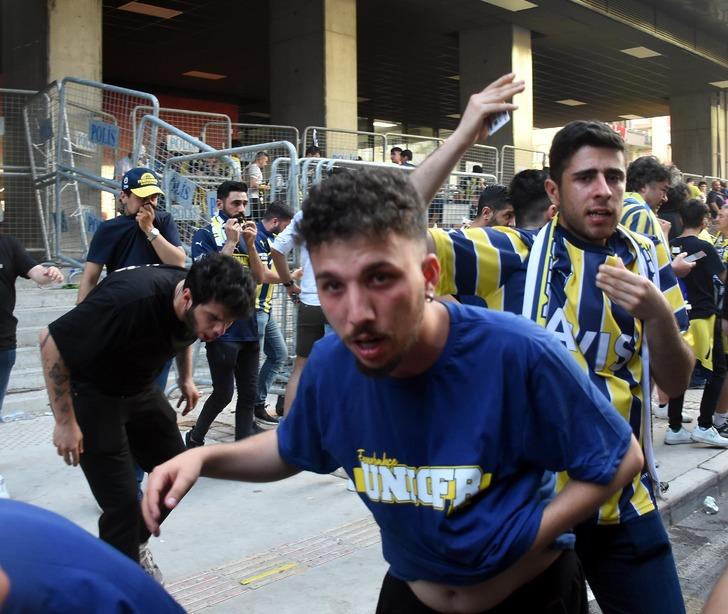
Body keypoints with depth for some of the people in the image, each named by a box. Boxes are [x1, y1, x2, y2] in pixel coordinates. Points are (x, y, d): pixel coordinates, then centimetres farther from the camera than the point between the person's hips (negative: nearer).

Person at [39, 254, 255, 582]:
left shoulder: (198, 308, -14)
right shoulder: (131, 298, -37)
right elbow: (51, 340, -29)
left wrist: (186, 379, 7)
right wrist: (65, 422, -24)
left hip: (139, 391, 7)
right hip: (91, 395, -7)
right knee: (122, 501, -10)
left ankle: (136, 544, 37)